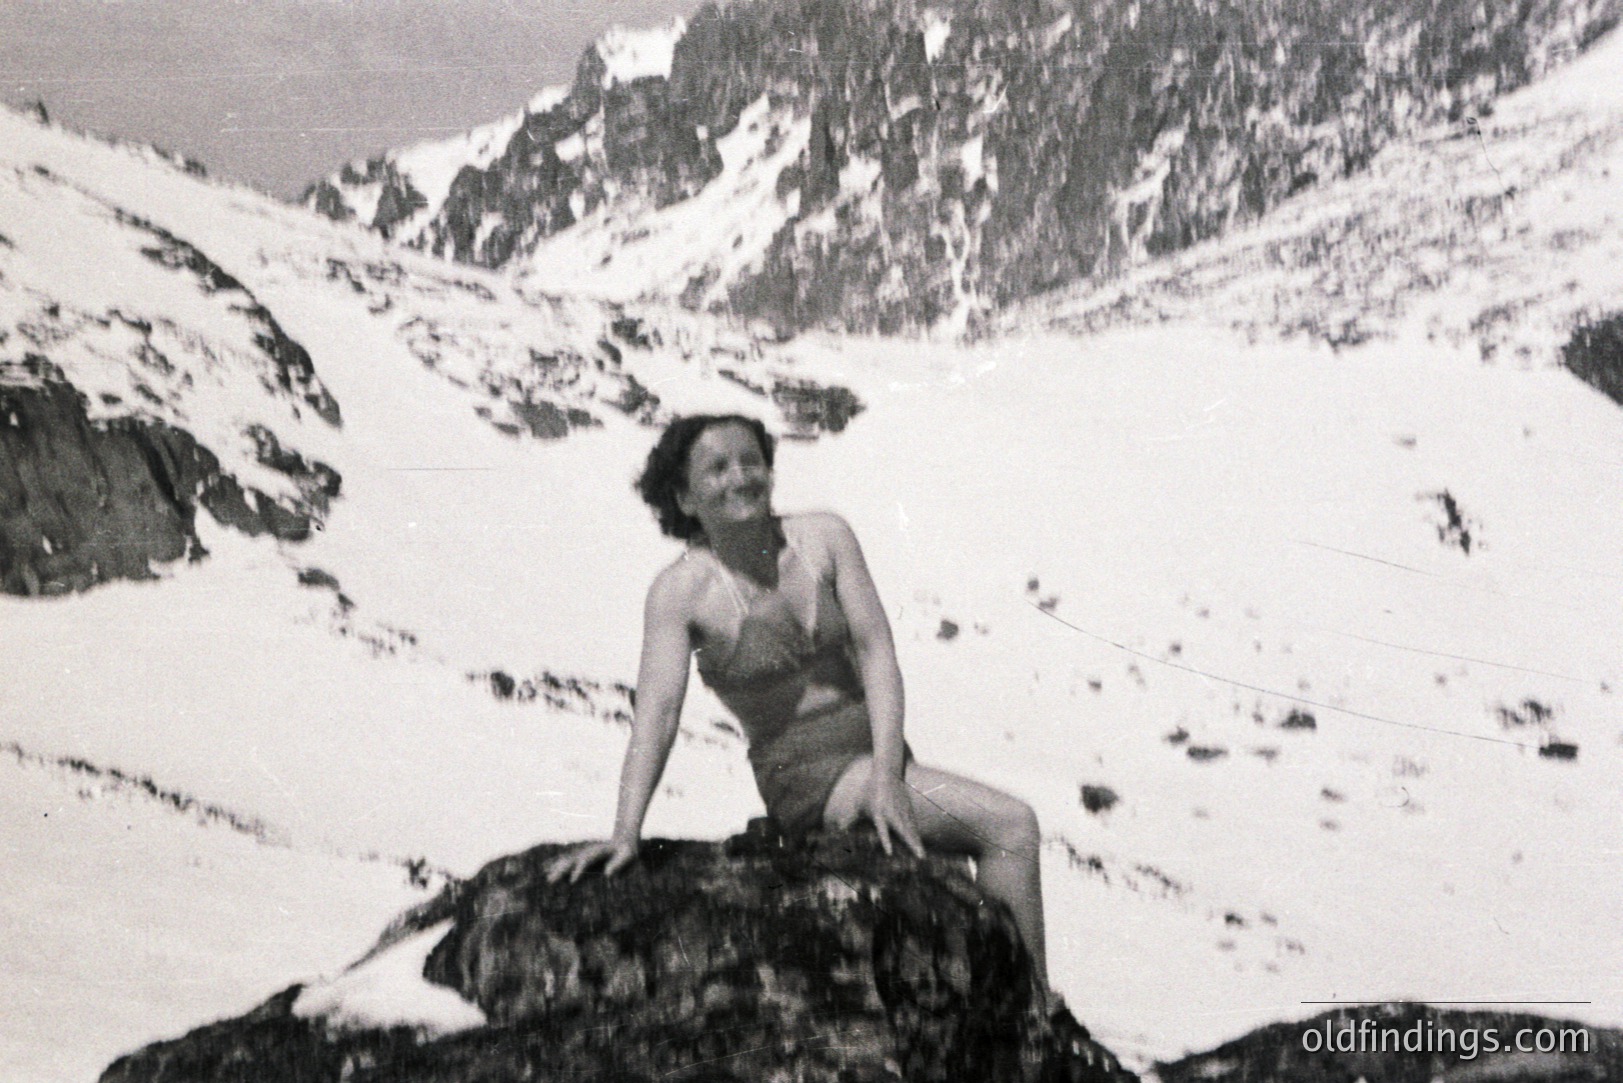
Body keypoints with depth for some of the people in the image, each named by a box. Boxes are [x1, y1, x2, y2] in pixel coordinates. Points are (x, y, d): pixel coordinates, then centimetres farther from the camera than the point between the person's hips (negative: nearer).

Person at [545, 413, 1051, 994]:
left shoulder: (825, 538, 1)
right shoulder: (681, 591, -9)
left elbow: (876, 648, -4)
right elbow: (658, 711, -18)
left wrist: (887, 772, -16)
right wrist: (625, 832, -30)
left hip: (879, 751, 5)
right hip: (807, 777, -5)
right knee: (1010, 824, -21)